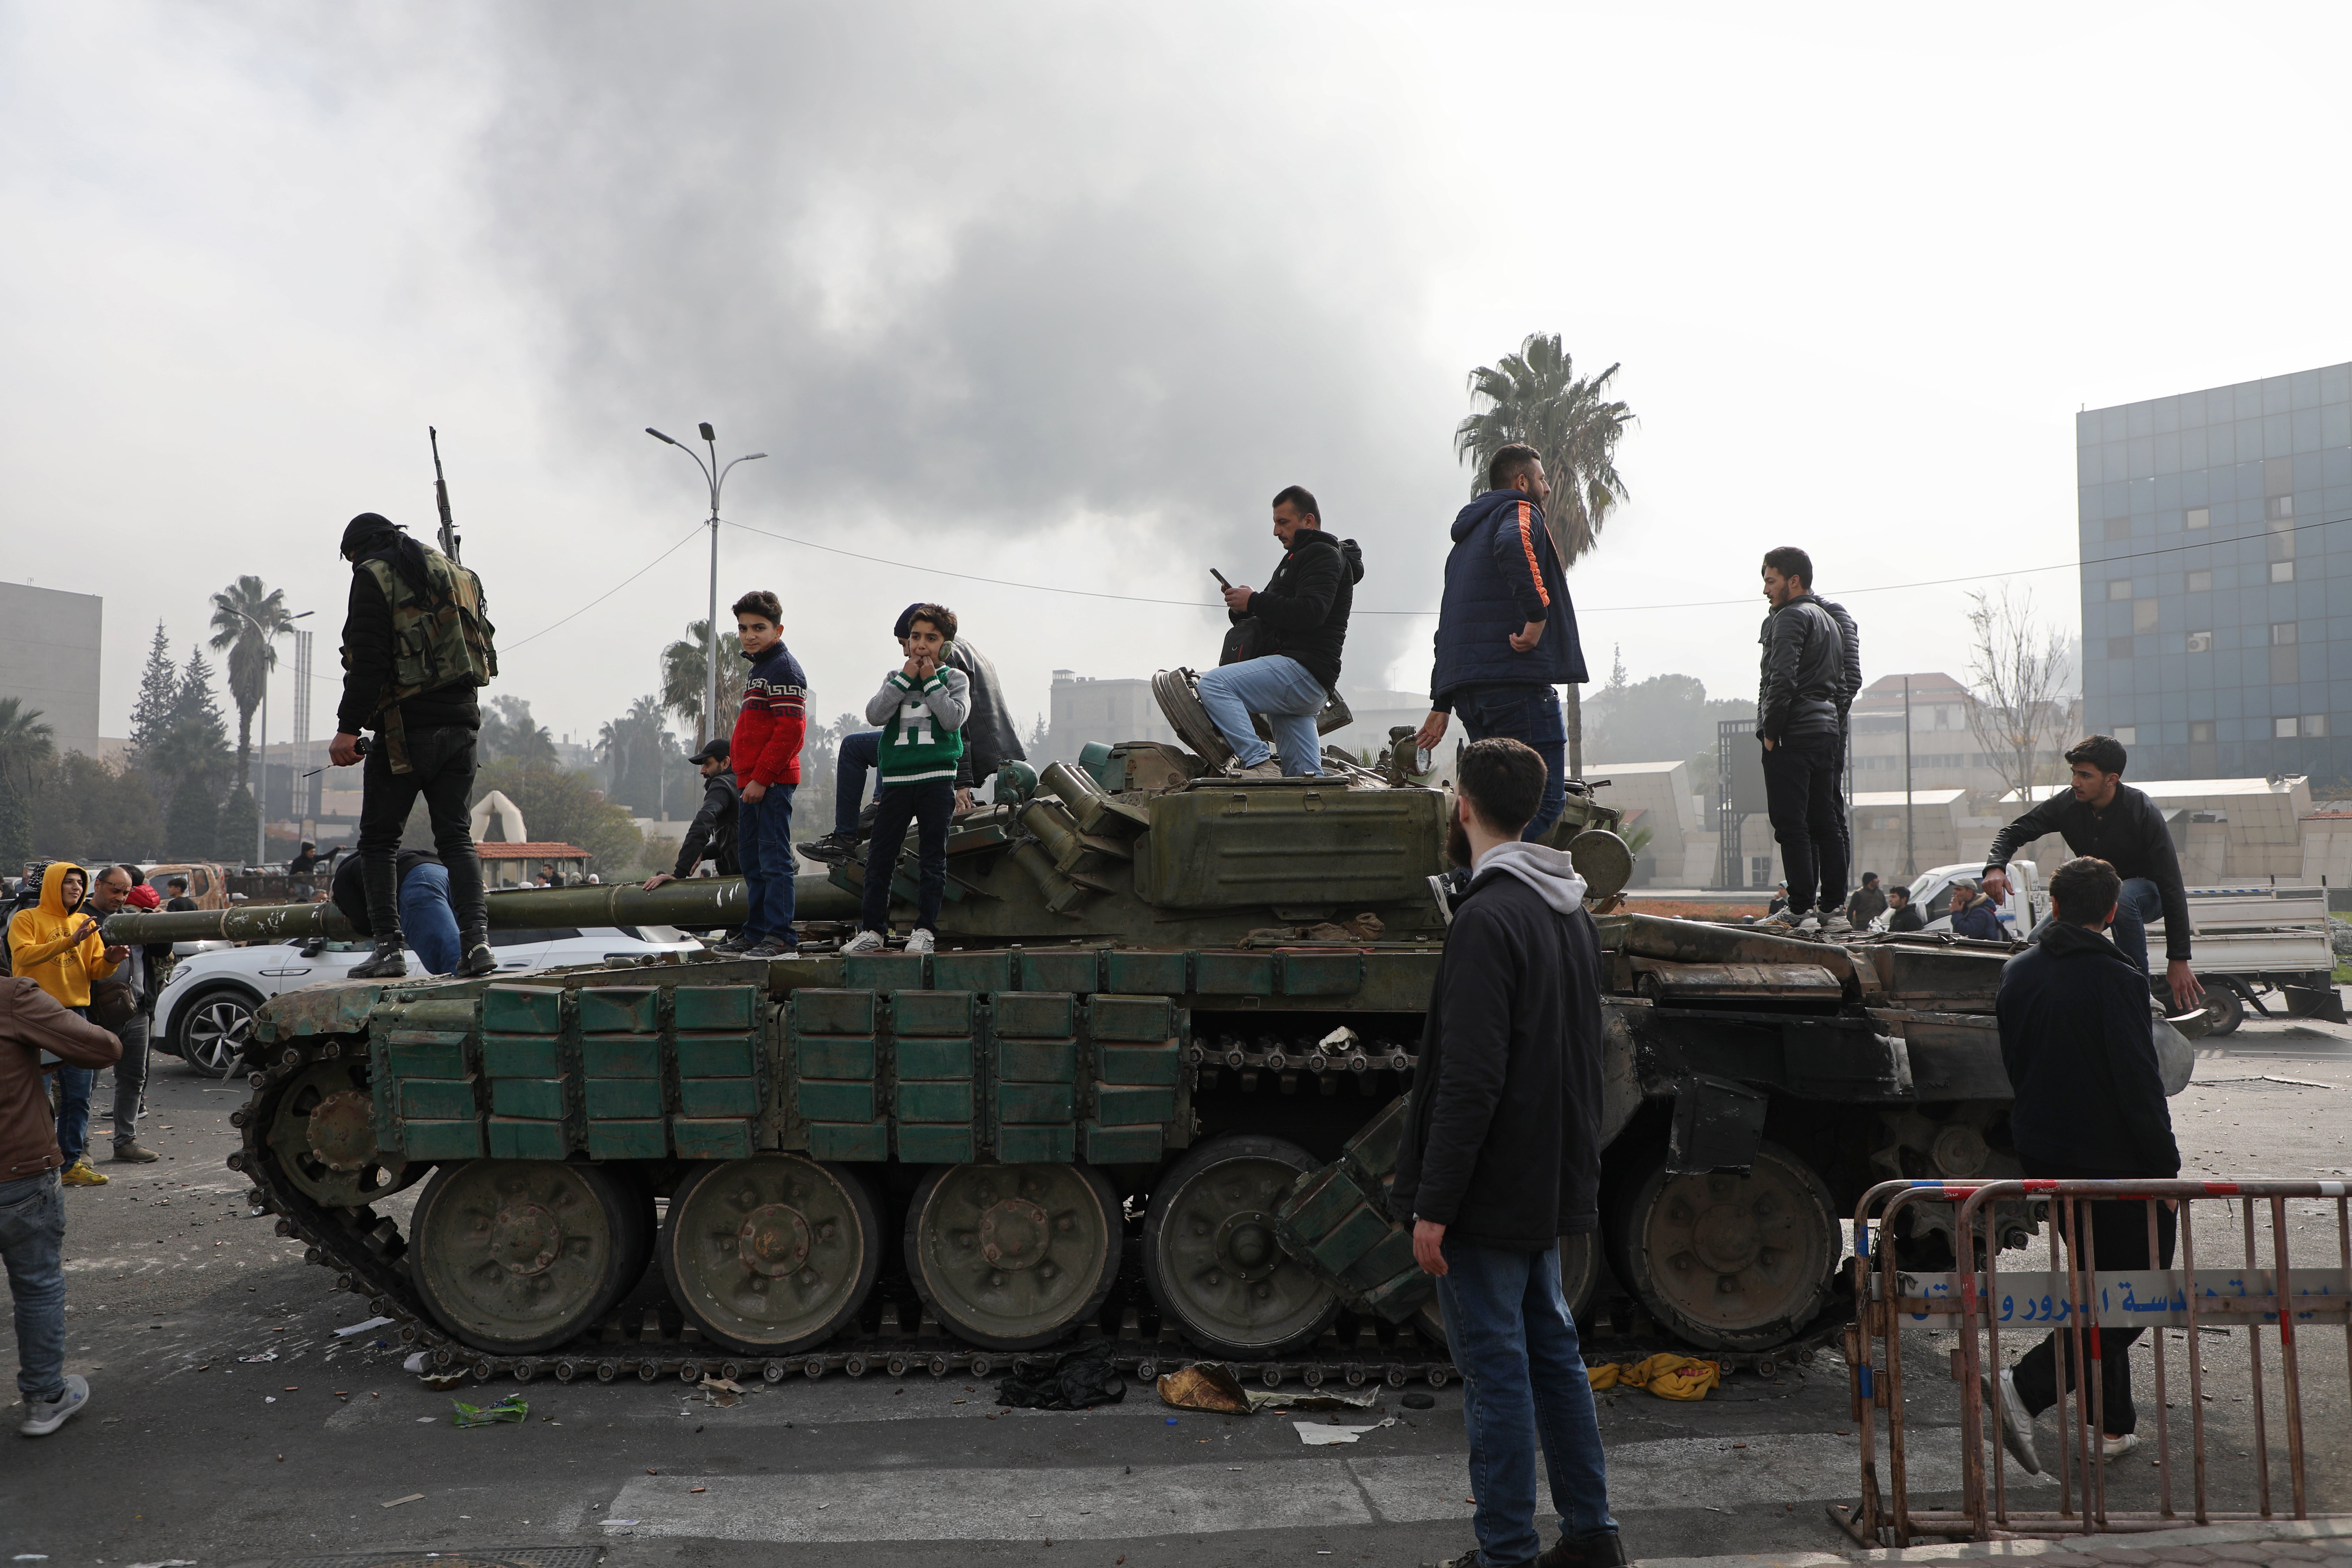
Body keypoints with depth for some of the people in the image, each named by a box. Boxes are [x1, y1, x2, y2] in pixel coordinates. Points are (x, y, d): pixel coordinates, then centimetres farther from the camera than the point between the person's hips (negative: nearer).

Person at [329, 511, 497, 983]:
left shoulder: (375, 577, 0)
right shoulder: (459, 575, 19)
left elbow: (368, 662, -11)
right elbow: (483, 650, 15)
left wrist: (348, 728, -12)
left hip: (406, 727, -6)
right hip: (462, 723, 6)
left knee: (379, 840, 5)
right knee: (456, 837, 7)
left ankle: (389, 947, 0)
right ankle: (476, 939, -7)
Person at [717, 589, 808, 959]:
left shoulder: (784, 668, -11)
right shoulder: (757, 669, 20)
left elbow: (790, 729, -19)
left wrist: (762, 777, -20)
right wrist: (743, 771, 19)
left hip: (772, 781, -10)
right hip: (752, 781, 10)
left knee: (774, 858, -9)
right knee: (752, 859, 14)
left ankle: (779, 935, -7)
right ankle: (756, 932, 22)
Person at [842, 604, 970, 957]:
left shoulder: (955, 678, 6)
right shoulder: (895, 678, 13)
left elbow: (954, 718, -11)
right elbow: (875, 714, -3)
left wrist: (930, 680, -9)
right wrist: (905, 678, -7)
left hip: (937, 779, -2)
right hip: (895, 779, 2)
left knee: (932, 858, 1)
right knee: (879, 856, 2)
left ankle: (925, 929, 7)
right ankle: (871, 930, 8)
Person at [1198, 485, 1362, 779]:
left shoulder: (1324, 556, -1)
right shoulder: (1299, 558, 31)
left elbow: (1311, 612, -19)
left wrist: (1254, 602, -13)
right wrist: (1242, 609, 6)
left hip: (1302, 670, -10)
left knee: (1214, 685, -23)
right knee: (1304, 778, 7)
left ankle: (1258, 763, -29)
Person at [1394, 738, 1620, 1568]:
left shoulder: (1488, 918, -21)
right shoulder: (1570, 910, 10)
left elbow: (1470, 1081, -25)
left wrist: (1433, 1206, -20)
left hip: (1492, 1190, -9)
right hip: (1550, 1187, 9)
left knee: (1496, 1368, 2)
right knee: (1552, 1351, 18)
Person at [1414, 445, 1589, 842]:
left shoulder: (1468, 534, 30)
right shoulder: (1521, 513, 3)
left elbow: (1448, 626, 28)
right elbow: (1513, 545, -26)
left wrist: (1441, 705, 27)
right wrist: (1538, 613, -23)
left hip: (1466, 687, 9)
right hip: (1517, 679, -9)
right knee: (1544, 800, -12)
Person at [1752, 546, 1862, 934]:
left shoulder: (1791, 618, -9)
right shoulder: (1830, 619, 21)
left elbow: (1782, 679, -20)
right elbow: (1850, 680, 21)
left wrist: (1770, 731, -14)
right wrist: (1834, 716, 17)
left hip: (1793, 733, -9)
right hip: (1827, 730, 9)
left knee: (1791, 823, -7)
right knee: (1826, 822, 10)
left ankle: (1801, 910, -9)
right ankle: (1834, 908, 11)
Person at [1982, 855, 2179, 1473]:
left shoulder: (2016, 974, 3)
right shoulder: (2117, 981, -18)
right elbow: (2140, 1086, -18)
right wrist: (2166, 1167, -10)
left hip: (2044, 1157, 7)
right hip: (2112, 1161, -7)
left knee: (2100, 1287, 20)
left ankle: (2113, 1424, 24)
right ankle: (2027, 1387, -10)